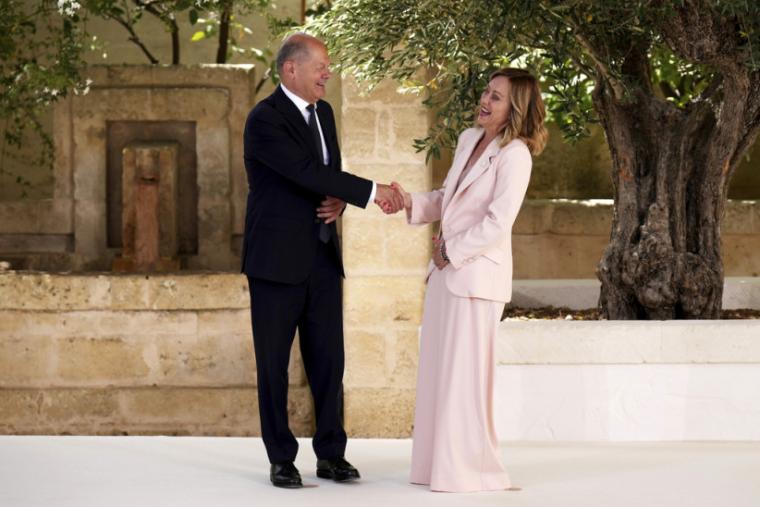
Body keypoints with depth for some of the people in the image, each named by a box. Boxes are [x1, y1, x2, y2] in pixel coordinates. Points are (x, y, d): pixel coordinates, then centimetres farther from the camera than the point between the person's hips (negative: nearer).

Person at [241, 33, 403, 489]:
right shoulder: (265, 119, -14)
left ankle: (332, 454, 14)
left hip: (322, 258, 7)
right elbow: (309, 172, -22)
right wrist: (372, 191, -22)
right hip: (278, 260, -6)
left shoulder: (323, 112, 11)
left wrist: (340, 203, -3)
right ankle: (281, 459, 10)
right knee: (274, 363, 3)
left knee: (329, 360, 6)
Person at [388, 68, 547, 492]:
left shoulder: (515, 155, -14)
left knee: (463, 372, -3)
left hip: (477, 274, -8)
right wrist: (411, 201, 2)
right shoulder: (469, 140, 11)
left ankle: (469, 470, 6)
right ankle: (441, 463, 20)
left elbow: (498, 222, -18)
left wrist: (452, 251, -11)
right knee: (438, 370, 12)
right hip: (447, 269, 8)